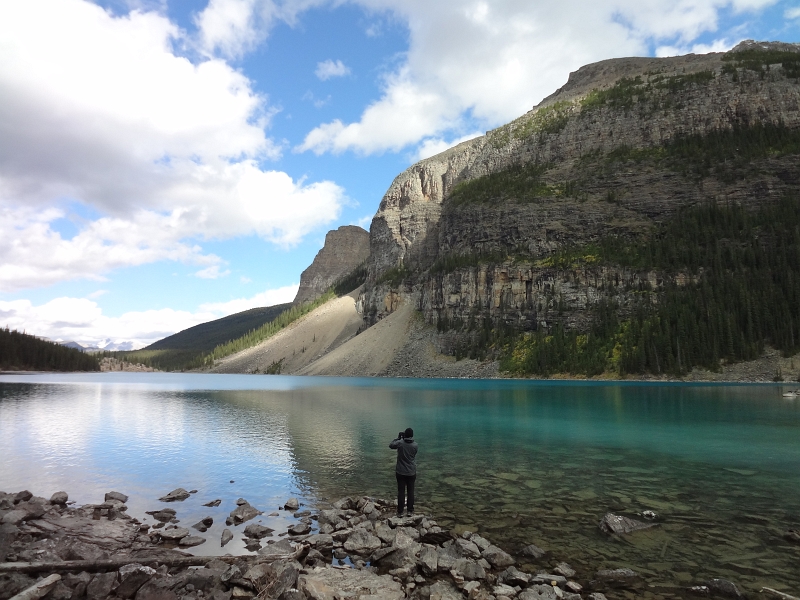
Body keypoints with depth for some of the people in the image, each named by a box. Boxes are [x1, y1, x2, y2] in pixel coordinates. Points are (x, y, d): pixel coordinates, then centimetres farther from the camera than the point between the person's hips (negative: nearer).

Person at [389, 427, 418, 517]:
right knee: (411, 491, 12)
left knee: (401, 491, 7)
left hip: (401, 472, -1)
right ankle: (410, 511, 17)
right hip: (411, 472, 1)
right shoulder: (415, 445, -11)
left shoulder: (400, 443, -15)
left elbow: (391, 445, 2)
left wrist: (398, 438, 9)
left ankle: (400, 512, 12)